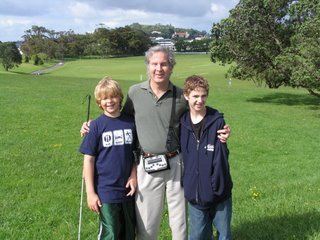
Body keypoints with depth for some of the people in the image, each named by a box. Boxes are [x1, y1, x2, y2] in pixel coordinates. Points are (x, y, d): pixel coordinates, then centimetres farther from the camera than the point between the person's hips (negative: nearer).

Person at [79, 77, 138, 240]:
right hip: (106, 191, -3)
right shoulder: (96, 126, -7)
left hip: (127, 190, 4)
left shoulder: (130, 123, 0)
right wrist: (90, 192, -8)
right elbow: (88, 159, -6)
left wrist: (134, 176, -5)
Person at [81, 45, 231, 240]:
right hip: (147, 166, 0)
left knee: (180, 220, 13)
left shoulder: (181, 96, -2)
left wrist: (219, 134, -10)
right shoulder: (135, 92, -1)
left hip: (176, 164, 0)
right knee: (146, 224, 11)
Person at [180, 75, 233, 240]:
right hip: (194, 194, 2)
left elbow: (220, 157, -9)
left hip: (218, 193, -2)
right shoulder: (182, 123, -1)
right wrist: (185, 183, 6)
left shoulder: (217, 122, -9)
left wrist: (217, 185, -13)